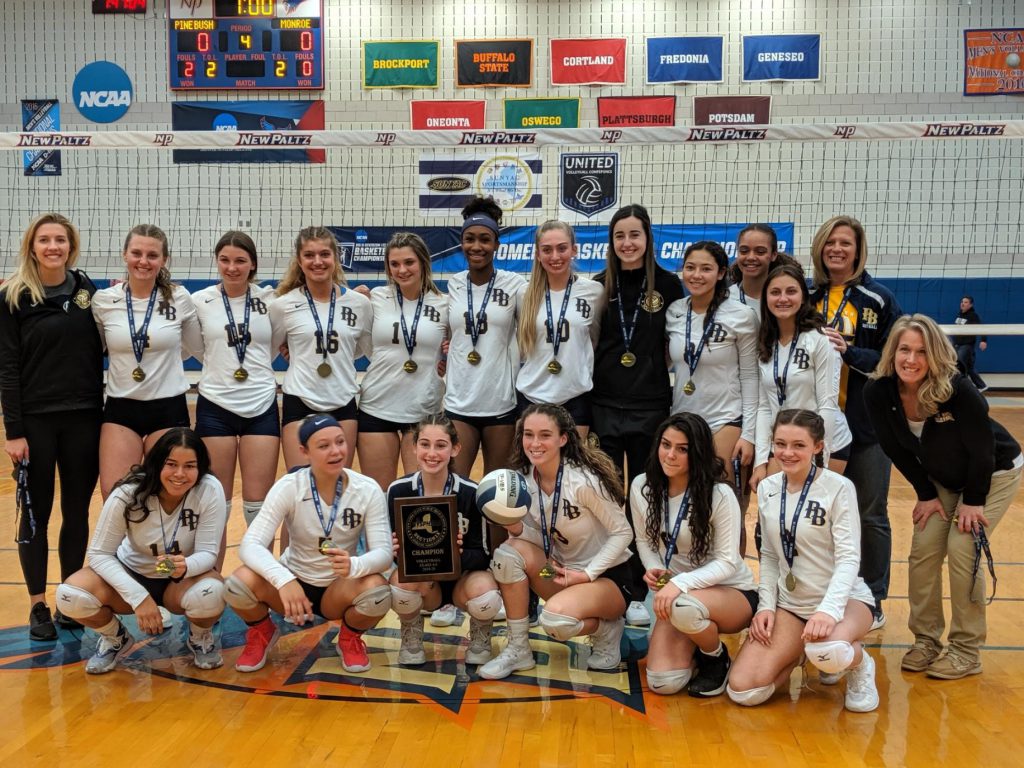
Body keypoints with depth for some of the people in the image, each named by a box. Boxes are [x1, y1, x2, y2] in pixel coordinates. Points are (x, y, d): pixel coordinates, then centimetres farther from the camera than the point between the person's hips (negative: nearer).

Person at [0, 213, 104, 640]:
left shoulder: (88, 292, 6)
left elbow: (97, 357, 9)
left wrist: (103, 417, 3)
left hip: (83, 419, 2)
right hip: (35, 420, -2)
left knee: (77, 512, 8)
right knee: (36, 513, 6)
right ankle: (38, 606, 17)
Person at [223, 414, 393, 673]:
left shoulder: (368, 490, -15)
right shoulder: (288, 487, -17)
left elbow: (383, 553, -19)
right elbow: (250, 545, -25)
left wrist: (353, 566, -42)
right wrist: (283, 579, -44)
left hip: (339, 590, 0)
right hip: (293, 583, 0)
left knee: (378, 591, -33)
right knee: (238, 584, -30)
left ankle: (350, 638, 3)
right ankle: (262, 633, 7)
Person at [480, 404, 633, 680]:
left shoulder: (584, 481, -23)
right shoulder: (525, 481, -5)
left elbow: (623, 533, -15)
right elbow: (540, 537, 1)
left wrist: (587, 574, -20)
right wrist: (516, 528, -20)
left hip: (607, 575, -6)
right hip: (563, 569, 6)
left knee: (555, 618, -33)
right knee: (508, 553, -21)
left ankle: (606, 630, 3)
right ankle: (518, 649, -6)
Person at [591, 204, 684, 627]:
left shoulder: (668, 284, 0)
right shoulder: (597, 286, 3)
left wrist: (675, 404, -1)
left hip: (651, 408, -1)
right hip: (603, 406, 1)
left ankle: (638, 593, 19)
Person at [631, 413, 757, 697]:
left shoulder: (720, 495, -20)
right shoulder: (641, 487, -6)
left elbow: (727, 563, -18)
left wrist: (680, 583, -32)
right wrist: (653, 569, -12)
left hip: (731, 591, -4)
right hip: (677, 592, 4)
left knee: (684, 607, -40)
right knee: (663, 683, -15)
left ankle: (717, 657, -4)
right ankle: (693, 645, 20)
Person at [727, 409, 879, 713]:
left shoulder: (839, 488, -13)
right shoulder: (767, 489, 3)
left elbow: (849, 558, -17)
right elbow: (769, 556, 9)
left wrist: (828, 609, -32)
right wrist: (766, 605, -3)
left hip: (844, 598, -5)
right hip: (789, 603, 5)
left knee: (826, 651, -41)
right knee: (743, 690, -12)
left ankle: (859, 664, -1)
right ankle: (800, 651, 19)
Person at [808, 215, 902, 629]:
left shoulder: (879, 299, -3)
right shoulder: (808, 296, 7)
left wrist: (848, 351, -18)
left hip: (866, 424, -3)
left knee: (869, 514, 5)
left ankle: (872, 601, 19)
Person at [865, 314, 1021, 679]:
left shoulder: (958, 390, -35)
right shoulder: (878, 392, -23)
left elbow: (981, 450, -22)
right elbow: (898, 450, -7)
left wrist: (973, 500, -15)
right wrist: (926, 494, -3)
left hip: (994, 473, -4)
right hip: (941, 478, 5)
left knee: (963, 549, -13)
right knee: (923, 550, -3)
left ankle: (967, 651, 0)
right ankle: (926, 640, 13)